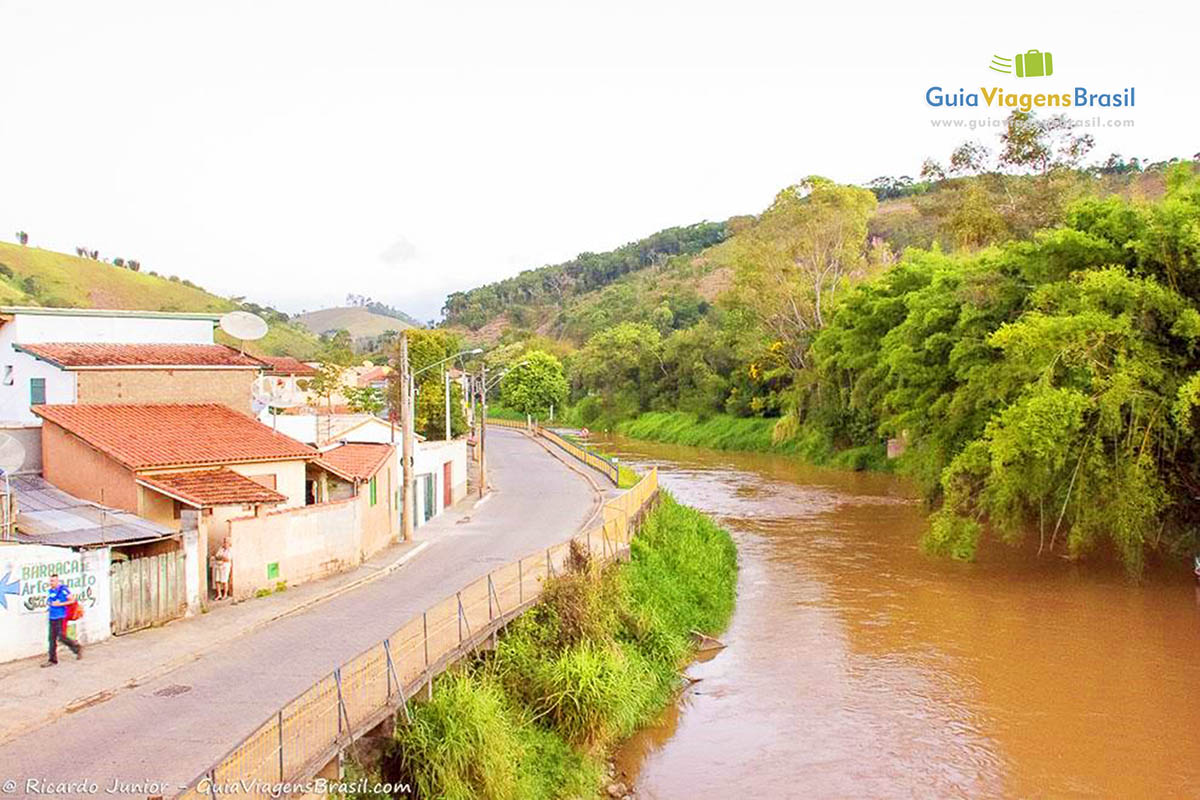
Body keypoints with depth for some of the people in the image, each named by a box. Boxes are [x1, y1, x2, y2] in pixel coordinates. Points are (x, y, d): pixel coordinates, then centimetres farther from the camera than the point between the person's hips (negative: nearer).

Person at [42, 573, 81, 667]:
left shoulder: (63, 590, -9)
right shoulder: (50, 591, 12)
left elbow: (72, 600, -9)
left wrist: (60, 604, -15)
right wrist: (48, 604, 6)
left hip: (61, 617, -7)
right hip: (52, 617, 7)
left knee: (61, 637, -10)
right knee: (52, 639, 5)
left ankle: (77, 648, 12)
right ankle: (52, 660, 9)